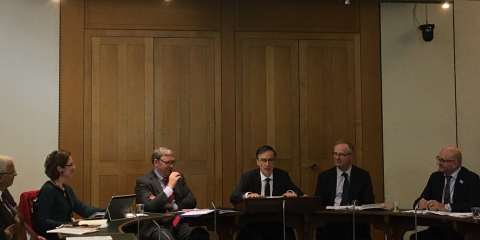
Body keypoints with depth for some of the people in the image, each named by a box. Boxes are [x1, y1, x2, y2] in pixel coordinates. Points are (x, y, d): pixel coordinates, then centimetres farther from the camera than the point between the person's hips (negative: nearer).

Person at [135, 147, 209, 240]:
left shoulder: (179, 177, 18)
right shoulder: (143, 181, 0)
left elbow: (192, 201, 13)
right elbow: (149, 207, -14)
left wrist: (173, 206, -4)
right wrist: (170, 187, -14)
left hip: (179, 223, 5)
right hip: (157, 226, -4)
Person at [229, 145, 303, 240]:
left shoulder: (283, 176, 7)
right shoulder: (248, 177, 2)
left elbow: (299, 193, 2)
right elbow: (233, 197, -9)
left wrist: (291, 193, -23)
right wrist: (248, 195, -31)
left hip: (278, 225, 2)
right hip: (254, 225, -2)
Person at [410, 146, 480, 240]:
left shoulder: (471, 178, -3)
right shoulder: (435, 177, 12)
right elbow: (418, 202, 13)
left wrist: (445, 207, -27)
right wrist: (420, 204, -14)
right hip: (438, 228, 4)